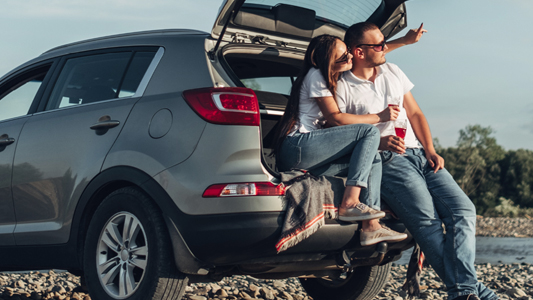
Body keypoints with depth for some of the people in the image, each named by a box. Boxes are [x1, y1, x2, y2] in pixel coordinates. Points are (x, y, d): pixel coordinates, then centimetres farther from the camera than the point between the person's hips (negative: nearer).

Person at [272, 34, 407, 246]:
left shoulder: (331, 79, 25)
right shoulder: (316, 76, -4)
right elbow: (334, 117, -9)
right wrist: (379, 116, -6)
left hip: (306, 158, 9)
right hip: (296, 147, -9)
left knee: (373, 158, -1)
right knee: (370, 132, -16)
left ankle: (371, 226, -13)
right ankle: (349, 204, -25)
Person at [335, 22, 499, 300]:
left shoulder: (392, 72, 20)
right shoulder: (343, 87, 2)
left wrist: (430, 150, 7)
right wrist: (378, 142, -19)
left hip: (419, 154, 6)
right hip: (387, 160, -6)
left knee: (463, 208, -15)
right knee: (427, 219, -26)